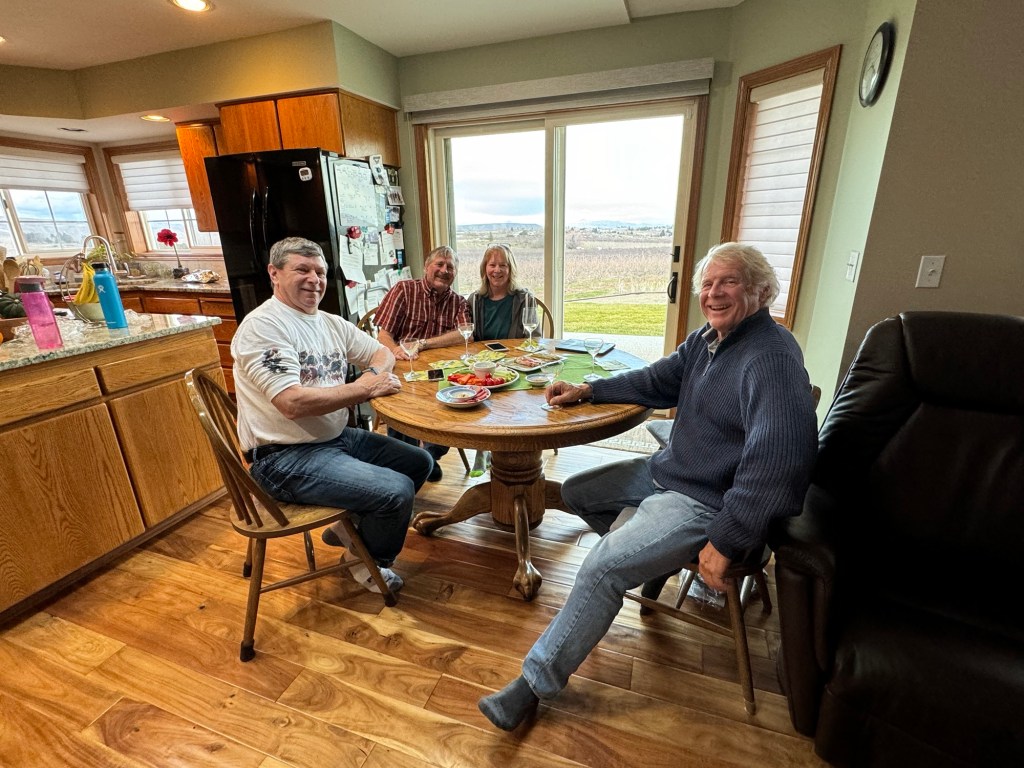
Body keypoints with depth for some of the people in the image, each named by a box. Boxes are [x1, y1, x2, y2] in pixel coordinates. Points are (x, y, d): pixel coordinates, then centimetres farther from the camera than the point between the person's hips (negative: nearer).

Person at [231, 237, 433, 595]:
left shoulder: (330, 323, 9)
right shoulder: (263, 325, -16)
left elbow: (383, 352, 16)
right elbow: (293, 403, -26)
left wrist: (377, 375, -8)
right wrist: (364, 388, -17)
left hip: (338, 437, 9)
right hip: (286, 457, -9)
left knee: (419, 462, 10)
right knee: (397, 491, -21)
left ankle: (348, 527, 25)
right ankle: (367, 561, 11)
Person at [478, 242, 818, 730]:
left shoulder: (771, 356, -23)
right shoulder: (706, 339, 6)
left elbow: (779, 455, -31)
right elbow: (655, 382, 17)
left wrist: (726, 542, -28)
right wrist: (587, 390, 9)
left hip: (705, 501, -9)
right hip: (667, 470, 10)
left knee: (603, 567, -21)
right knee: (575, 492, 16)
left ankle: (535, 682, -2)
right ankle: (653, 557, 28)